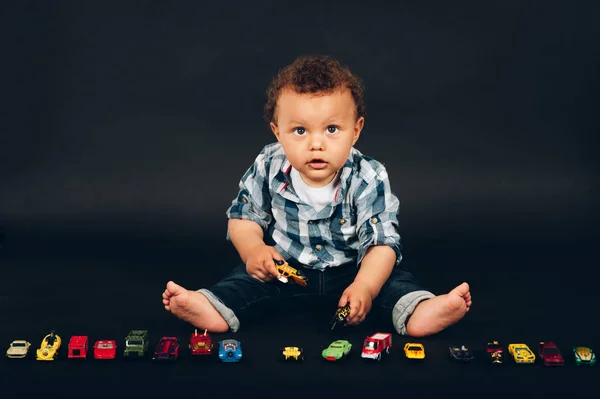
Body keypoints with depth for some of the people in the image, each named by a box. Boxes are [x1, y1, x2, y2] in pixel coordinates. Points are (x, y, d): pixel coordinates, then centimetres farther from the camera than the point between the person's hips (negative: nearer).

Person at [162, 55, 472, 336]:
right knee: (247, 278, -19)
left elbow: (382, 242, -21)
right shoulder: (269, 169, -14)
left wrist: (364, 288, -36)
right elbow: (243, 216, -1)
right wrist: (254, 250, -22)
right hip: (284, 267, 2)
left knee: (393, 280, -21)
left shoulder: (368, 180, -20)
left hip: (353, 269, -1)